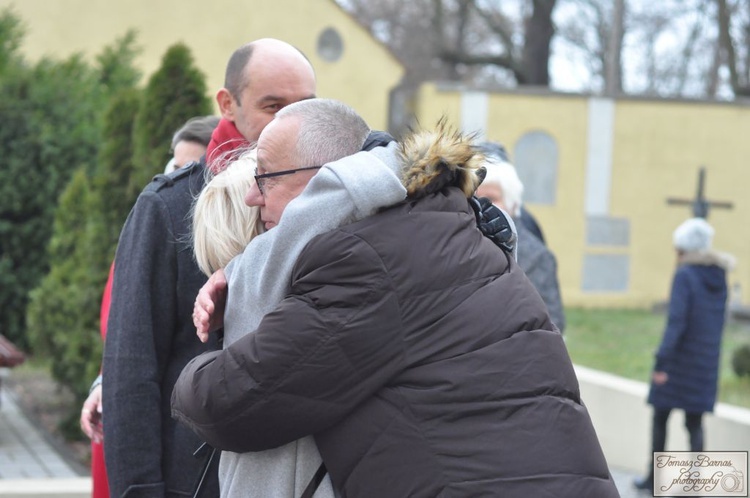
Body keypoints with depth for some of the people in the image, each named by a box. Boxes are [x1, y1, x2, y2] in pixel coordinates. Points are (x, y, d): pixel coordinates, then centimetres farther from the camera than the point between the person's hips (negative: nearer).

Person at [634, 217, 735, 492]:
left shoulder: (685, 276, -14)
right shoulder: (719, 276, 6)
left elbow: (676, 321, -21)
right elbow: (718, 321, 12)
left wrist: (662, 361, -21)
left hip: (681, 357, -5)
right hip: (708, 361, 6)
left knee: (660, 418, 9)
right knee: (695, 422, 9)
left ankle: (653, 477, 15)